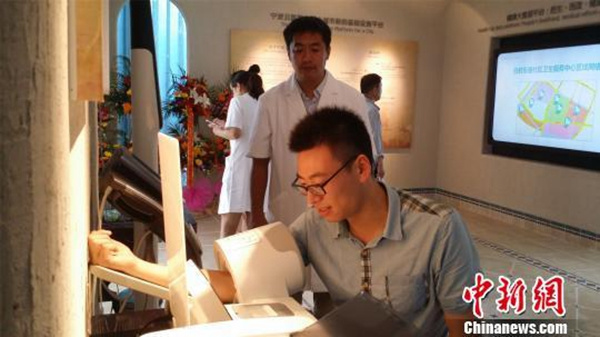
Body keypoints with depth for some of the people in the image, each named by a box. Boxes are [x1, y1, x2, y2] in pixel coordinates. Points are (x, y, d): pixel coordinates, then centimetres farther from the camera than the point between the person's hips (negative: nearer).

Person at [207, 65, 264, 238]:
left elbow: (235, 133, -13)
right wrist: (226, 125, 23)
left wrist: (218, 131, 6)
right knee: (250, 215, 13)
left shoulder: (238, 101, -2)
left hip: (241, 164, -6)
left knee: (229, 217, -6)